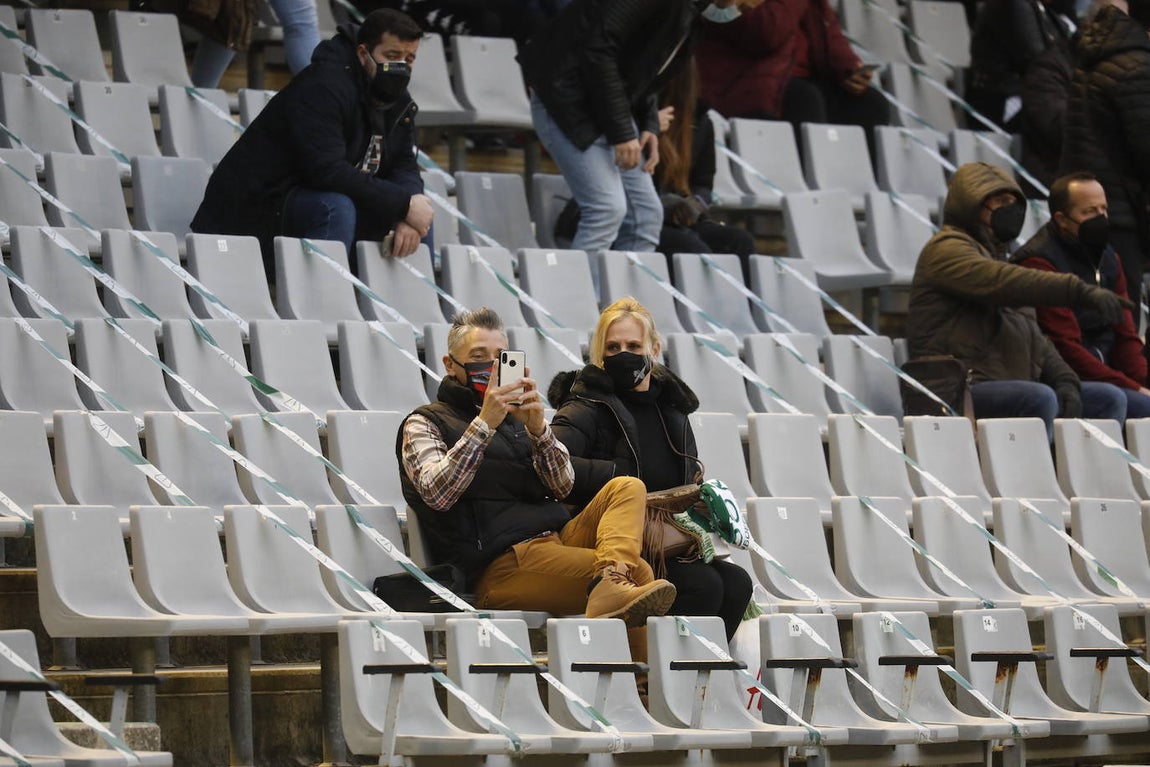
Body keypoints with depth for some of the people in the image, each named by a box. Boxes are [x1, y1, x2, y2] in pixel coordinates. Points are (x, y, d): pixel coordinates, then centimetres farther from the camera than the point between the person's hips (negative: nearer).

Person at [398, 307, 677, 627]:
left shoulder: (515, 417, 26)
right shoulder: (425, 423, 11)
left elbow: (563, 486, 11)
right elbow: (436, 494, -10)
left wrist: (537, 428, -8)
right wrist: (484, 425, -16)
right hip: (502, 562, -7)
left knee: (628, 488, -20)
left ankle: (611, 583, -44)